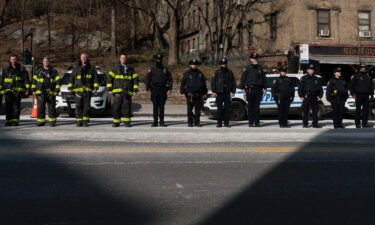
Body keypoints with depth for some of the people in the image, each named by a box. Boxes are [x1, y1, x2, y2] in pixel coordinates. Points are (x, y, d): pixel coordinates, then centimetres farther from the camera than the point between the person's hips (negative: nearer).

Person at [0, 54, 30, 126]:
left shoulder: (22, 69, 8)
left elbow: (26, 80, 6)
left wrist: (27, 88, -3)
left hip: (18, 90, -1)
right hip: (8, 90, 2)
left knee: (16, 106, -2)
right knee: (8, 106, -2)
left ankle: (15, 121, 3)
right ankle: (9, 120, 4)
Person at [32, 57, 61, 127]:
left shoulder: (53, 71, 8)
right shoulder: (39, 71, 14)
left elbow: (58, 81, 3)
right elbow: (34, 81, 15)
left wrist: (57, 90, -5)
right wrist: (33, 90, 6)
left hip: (51, 93, -2)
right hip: (40, 93, 2)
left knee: (51, 108, -1)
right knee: (40, 108, 1)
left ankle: (52, 121, 6)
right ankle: (41, 121, 8)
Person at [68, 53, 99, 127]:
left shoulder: (91, 68, 10)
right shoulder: (76, 68, 13)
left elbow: (96, 78, 8)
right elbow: (71, 78, 14)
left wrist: (95, 88, -2)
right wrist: (70, 88, 4)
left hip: (88, 90, -1)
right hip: (78, 90, 1)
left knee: (87, 106, -2)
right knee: (78, 106, -2)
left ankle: (85, 121, 3)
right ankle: (79, 121, 3)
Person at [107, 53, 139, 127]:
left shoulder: (130, 69, 13)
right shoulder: (115, 68, 10)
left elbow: (136, 79, 12)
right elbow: (109, 77, 6)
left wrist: (135, 89, 2)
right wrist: (109, 89, -1)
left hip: (127, 92, 1)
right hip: (117, 91, -1)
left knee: (127, 107, -2)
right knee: (116, 107, -3)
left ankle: (127, 122, 5)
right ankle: (116, 122, 4)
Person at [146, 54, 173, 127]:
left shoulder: (165, 70, 7)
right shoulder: (151, 70, 7)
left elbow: (170, 80, 6)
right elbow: (148, 79, 6)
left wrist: (169, 89, -4)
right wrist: (147, 89, -3)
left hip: (163, 91, 0)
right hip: (154, 90, 0)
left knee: (162, 107, 2)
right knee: (155, 107, 2)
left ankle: (162, 122, 8)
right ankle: (155, 122, 6)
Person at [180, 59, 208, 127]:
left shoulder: (200, 74, 14)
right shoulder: (187, 73, 7)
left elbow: (204, 84, 19)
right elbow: (183, 83, 6)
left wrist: (204, 92, 15)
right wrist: (182, 92, -1)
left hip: (199, 94, 2)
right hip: (190, 94, -2)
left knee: (198, 109, 3)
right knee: (190, 109, -1)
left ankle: (197, 122, 10)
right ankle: (190, 122, 5)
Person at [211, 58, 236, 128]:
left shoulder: (230, 72, 12)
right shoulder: (217, 72, 5)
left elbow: (233, 82, 16)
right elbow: (213, 82, 2)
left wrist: (233, 91, 7)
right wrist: (214, 91, -6)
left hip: (227, 93, 2)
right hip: (219, 93, -2)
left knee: (227, 108, 1)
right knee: (220, 108, 0)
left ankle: (226, 123, 7)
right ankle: (219, 123, 5)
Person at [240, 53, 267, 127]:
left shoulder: (260, 68, 12)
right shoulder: (247, 68, 5)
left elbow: (264, 79, 13)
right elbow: (243, 78, 6)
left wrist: (265, 88, 7)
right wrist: (243, 88, -1)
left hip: (259, 90, 2)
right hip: (250, 90, -2)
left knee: (257, 106, 2)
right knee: (250, 107, 1)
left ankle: (257, 122, 7)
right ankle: (251, 122, 6)